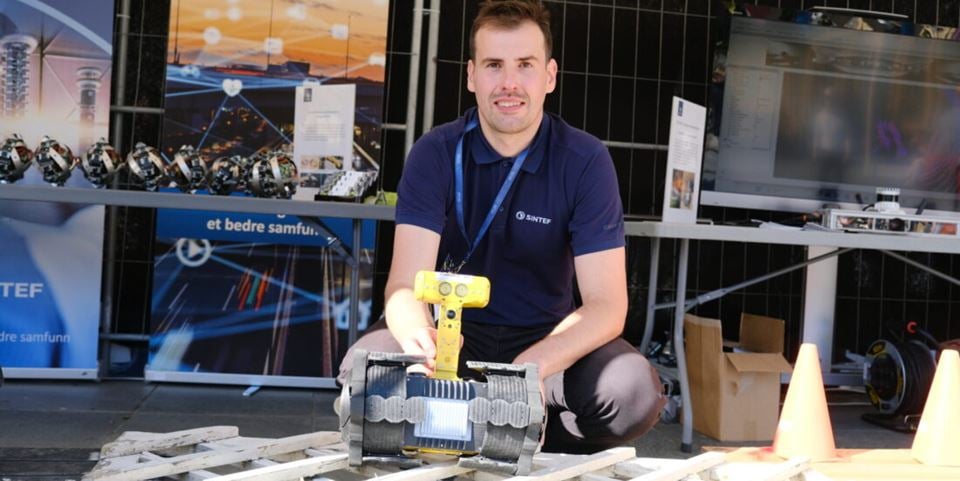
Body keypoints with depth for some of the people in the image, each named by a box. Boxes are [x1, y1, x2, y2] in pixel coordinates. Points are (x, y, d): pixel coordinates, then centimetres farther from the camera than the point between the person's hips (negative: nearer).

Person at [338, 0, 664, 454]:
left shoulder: (585, 160, -12)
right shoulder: (435, 153, -10)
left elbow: (606, 303, -16)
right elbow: (407, 284, -19)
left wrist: (532, 365, -37)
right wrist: (422, 339, -45)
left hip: (548, 336, 0)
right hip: (453, 329, 1)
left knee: (634, 394, -30)